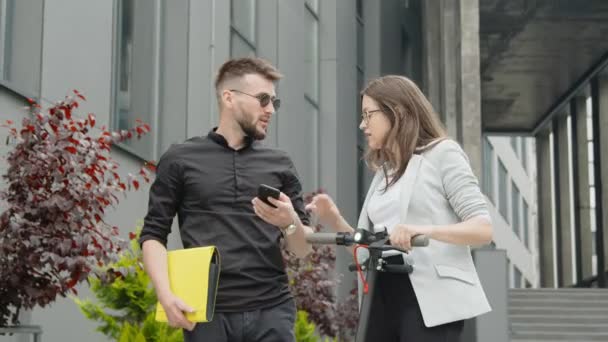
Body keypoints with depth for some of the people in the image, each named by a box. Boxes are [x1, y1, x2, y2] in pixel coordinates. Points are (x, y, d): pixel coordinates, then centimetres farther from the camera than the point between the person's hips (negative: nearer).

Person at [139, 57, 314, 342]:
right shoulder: (180, 160, 6)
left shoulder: (279, 164, 13)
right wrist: (166, 295, -11)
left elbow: (304, 249, 13)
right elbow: (153, 235, 4)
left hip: (271, 310, 2)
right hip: (207, 313, -2)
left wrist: (291, 223, -9)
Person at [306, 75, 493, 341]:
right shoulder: (383, 172, 21)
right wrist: (336, 223, 1)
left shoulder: (442, 153, 1)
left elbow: (483, 229, -10)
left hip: (429, 300, -7)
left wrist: (427, 230, -27)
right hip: (383, 302, 7)